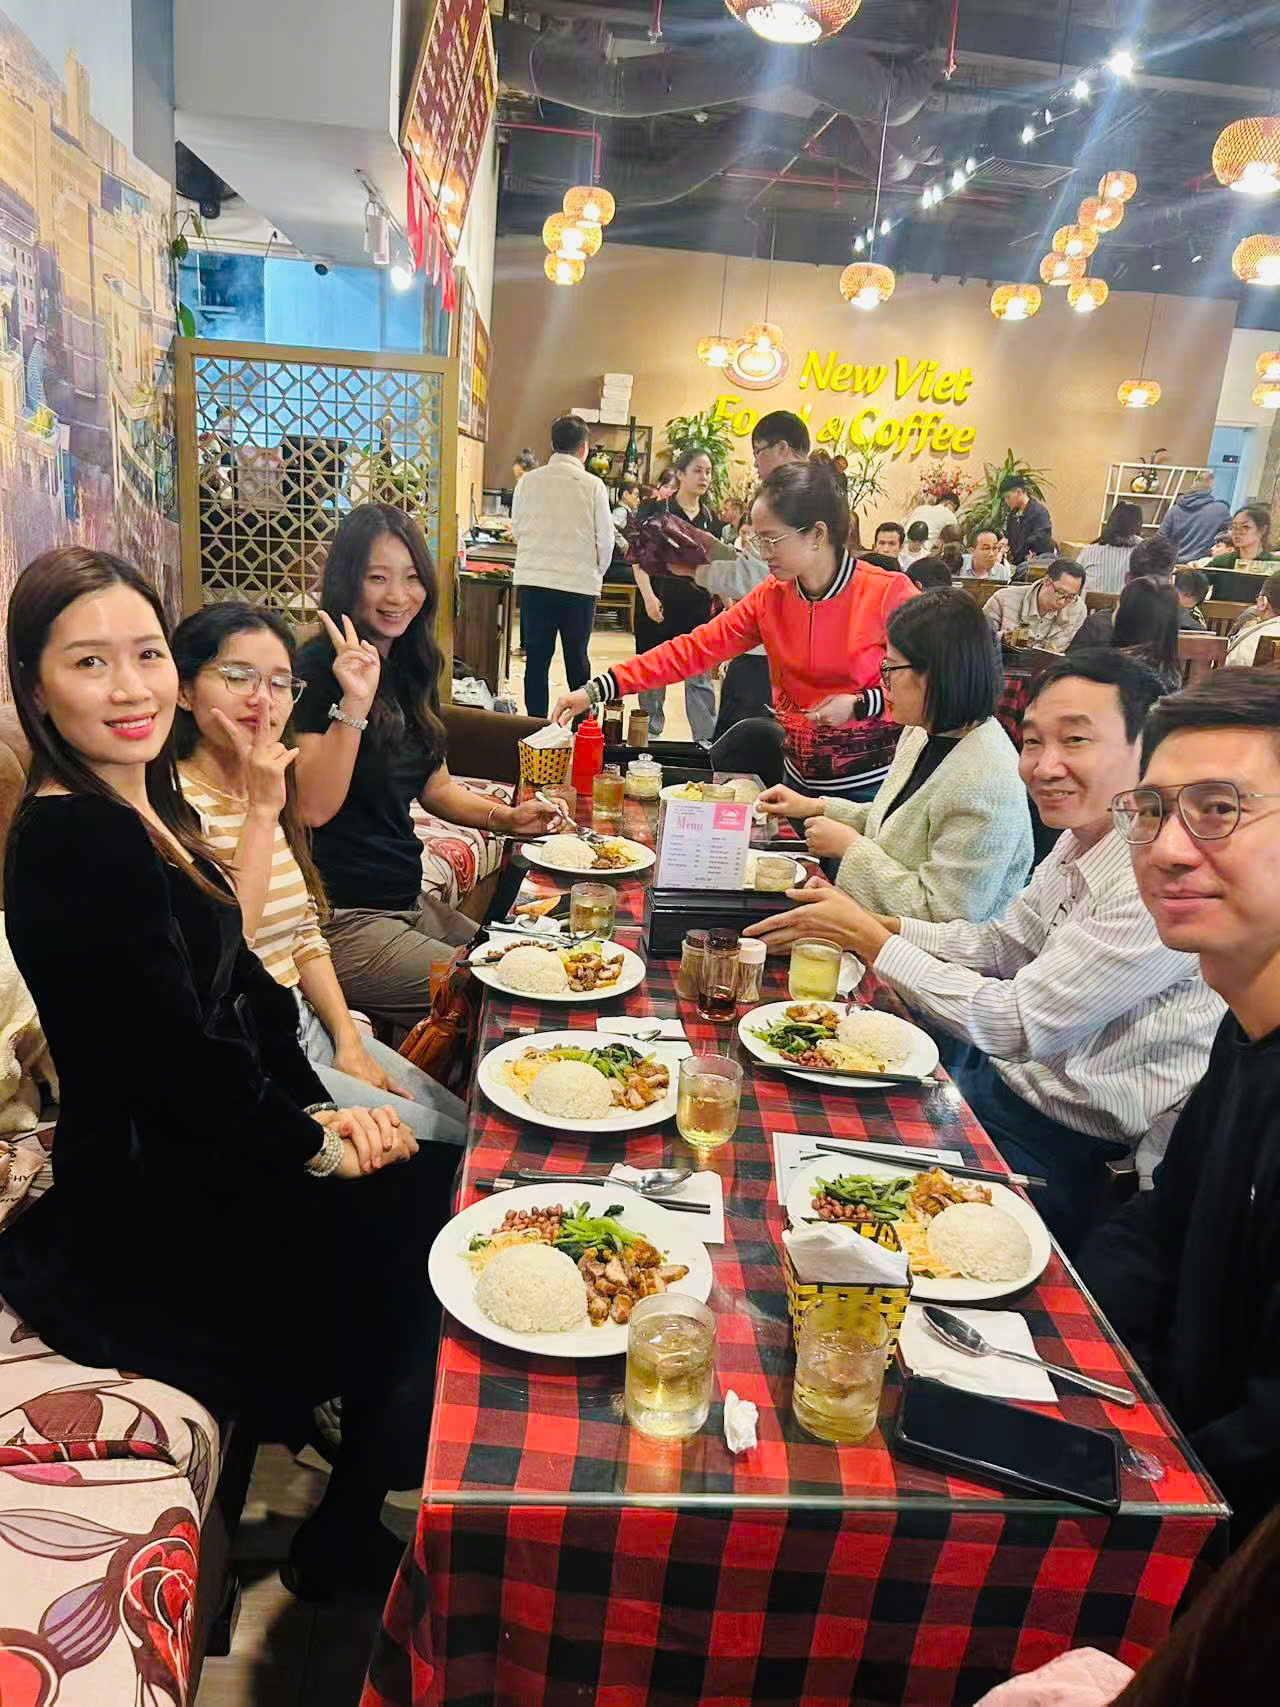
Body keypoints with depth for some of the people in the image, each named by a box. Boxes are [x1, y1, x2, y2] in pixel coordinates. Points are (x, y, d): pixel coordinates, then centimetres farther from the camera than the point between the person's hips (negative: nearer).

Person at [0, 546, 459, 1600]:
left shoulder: (143, 809, 5)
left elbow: (237, 983, 7)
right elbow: (182, 1057, -23)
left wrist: (320, 1108, -4)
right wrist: (315, 1143, -10)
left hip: (197, 1161, 8)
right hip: (148, 1221, -8)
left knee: (446, 1185, 5)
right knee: (430, 1236, -2)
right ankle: (344, 1547, 22)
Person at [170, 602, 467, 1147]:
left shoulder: (268, 790, 10)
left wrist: (349, 1040, 2)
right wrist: (261, 812, -25)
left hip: (306, 1024, 8)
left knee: (470, 1122, 6)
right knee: (449, 1145, -9)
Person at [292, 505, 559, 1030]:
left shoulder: (410, 665, 11)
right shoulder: (318, 667, -13)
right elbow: (313, 808, -22)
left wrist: (505, 818, 3)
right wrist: (353, 704, -30)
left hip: (409, 902, 8)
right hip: (340, 921, -8)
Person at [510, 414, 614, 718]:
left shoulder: (528, 481, 1)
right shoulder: (593, 485, -6)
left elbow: (517, 529, 9)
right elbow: (605, 539, -2)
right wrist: (596, 573, 15)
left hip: (533, 579, 2)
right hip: (580, 582, -1)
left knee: (536, 658, 7)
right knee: (577, 659, 12)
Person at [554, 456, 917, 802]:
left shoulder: (890, 594, -14)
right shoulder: (769, 598, 1)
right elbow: (693, 649, -6)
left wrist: (860, 704, -20)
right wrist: (596, 691, -14)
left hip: (871, 785, -4)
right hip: (801, 780, 5)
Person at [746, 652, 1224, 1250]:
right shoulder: (1079, 842, -1)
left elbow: (1015, 1023, -25)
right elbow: (998, 942, 10)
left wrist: (868, 938, -17)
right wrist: (875, 922, -4)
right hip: (1006, 1075, 8)